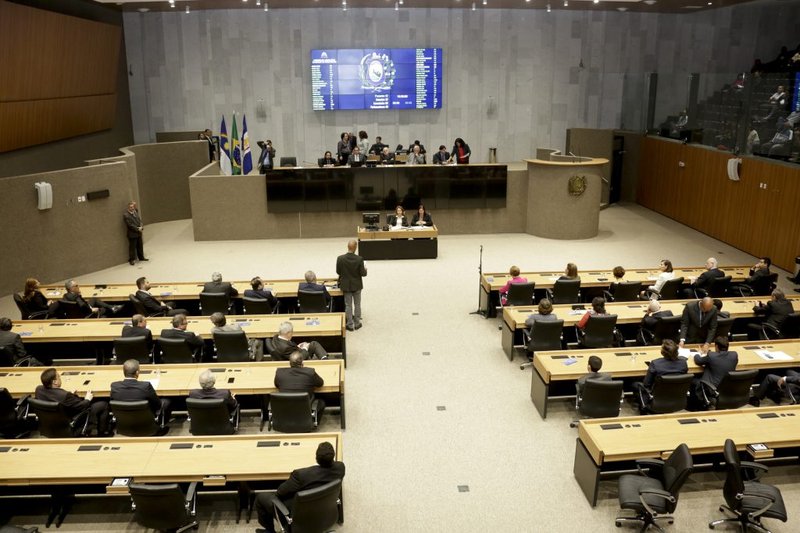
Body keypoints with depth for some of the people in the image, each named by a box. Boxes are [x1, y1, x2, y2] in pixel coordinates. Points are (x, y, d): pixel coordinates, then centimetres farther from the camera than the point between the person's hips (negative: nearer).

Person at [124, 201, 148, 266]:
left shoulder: (136, 212, 5)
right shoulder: (125, 215, -16)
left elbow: (140, 220, 8)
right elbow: (130, 225, -18)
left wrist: (141, 227, -10)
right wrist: (137, 229, -16)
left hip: (139, 232, 7)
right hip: (132, 234, -7)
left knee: (140, 246, 16)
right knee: (132, 247, 1)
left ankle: (141, 257, 30)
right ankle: (132, 259, 12)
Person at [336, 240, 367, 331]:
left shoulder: (340, 258, -16)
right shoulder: (359, 259, -20)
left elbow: (338, 272, -6)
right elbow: (363, 273, -15)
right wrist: (365, 269, 7)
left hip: (346, 285, 1)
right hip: (357, 285, -1)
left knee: (348, 305, 11)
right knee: (357, 304, 15)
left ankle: (350, 325, 16)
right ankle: (357, 323, 24)